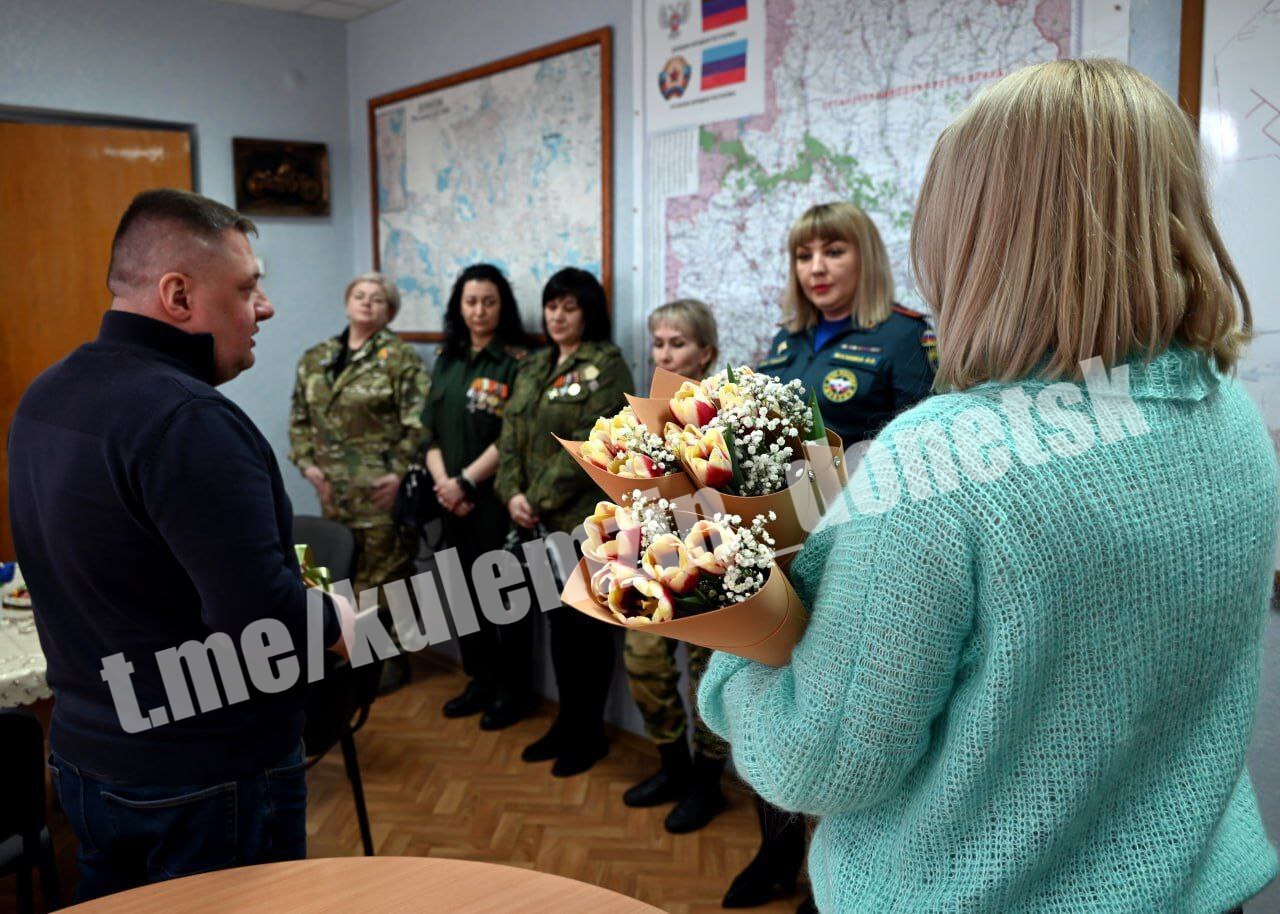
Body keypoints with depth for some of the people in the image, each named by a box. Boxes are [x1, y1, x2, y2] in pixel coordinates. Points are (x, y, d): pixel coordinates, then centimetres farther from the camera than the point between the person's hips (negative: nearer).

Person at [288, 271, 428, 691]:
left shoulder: (401, 358, -6)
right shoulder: (315, 359, 12)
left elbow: (420, 423, -12)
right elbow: (300, 418, 15)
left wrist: (400, 473, -16)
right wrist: (307, 463, 3)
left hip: (383, 491, -5)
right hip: (336, 490, 6)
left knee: (386, 573, 3)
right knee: (346, 573, 13)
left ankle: (392, 658, 19)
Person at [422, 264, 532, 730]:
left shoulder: (516, 361, -7)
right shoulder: (446, 360, 10)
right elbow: (430, 431, 7)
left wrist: (465, 482, -14)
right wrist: (443, 483, -7)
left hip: (497, 497, -6)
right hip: (453, 499, 6)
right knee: (464, 591, 13)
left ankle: (514, 690, 18)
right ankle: (481, 681, 29)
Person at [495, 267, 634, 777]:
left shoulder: (606, 365, -7)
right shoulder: (533, 367, 15)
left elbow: (590, 444, -16)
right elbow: (510, 436, 10)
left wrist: (541, 498, -15)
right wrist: (513, 494, -6)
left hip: (585, 518, -7)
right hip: (539, 522, 7)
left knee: (586, 625, 4)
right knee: (558, 621, 15)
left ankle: (589, 732, 19)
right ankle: (567, 722, 29)